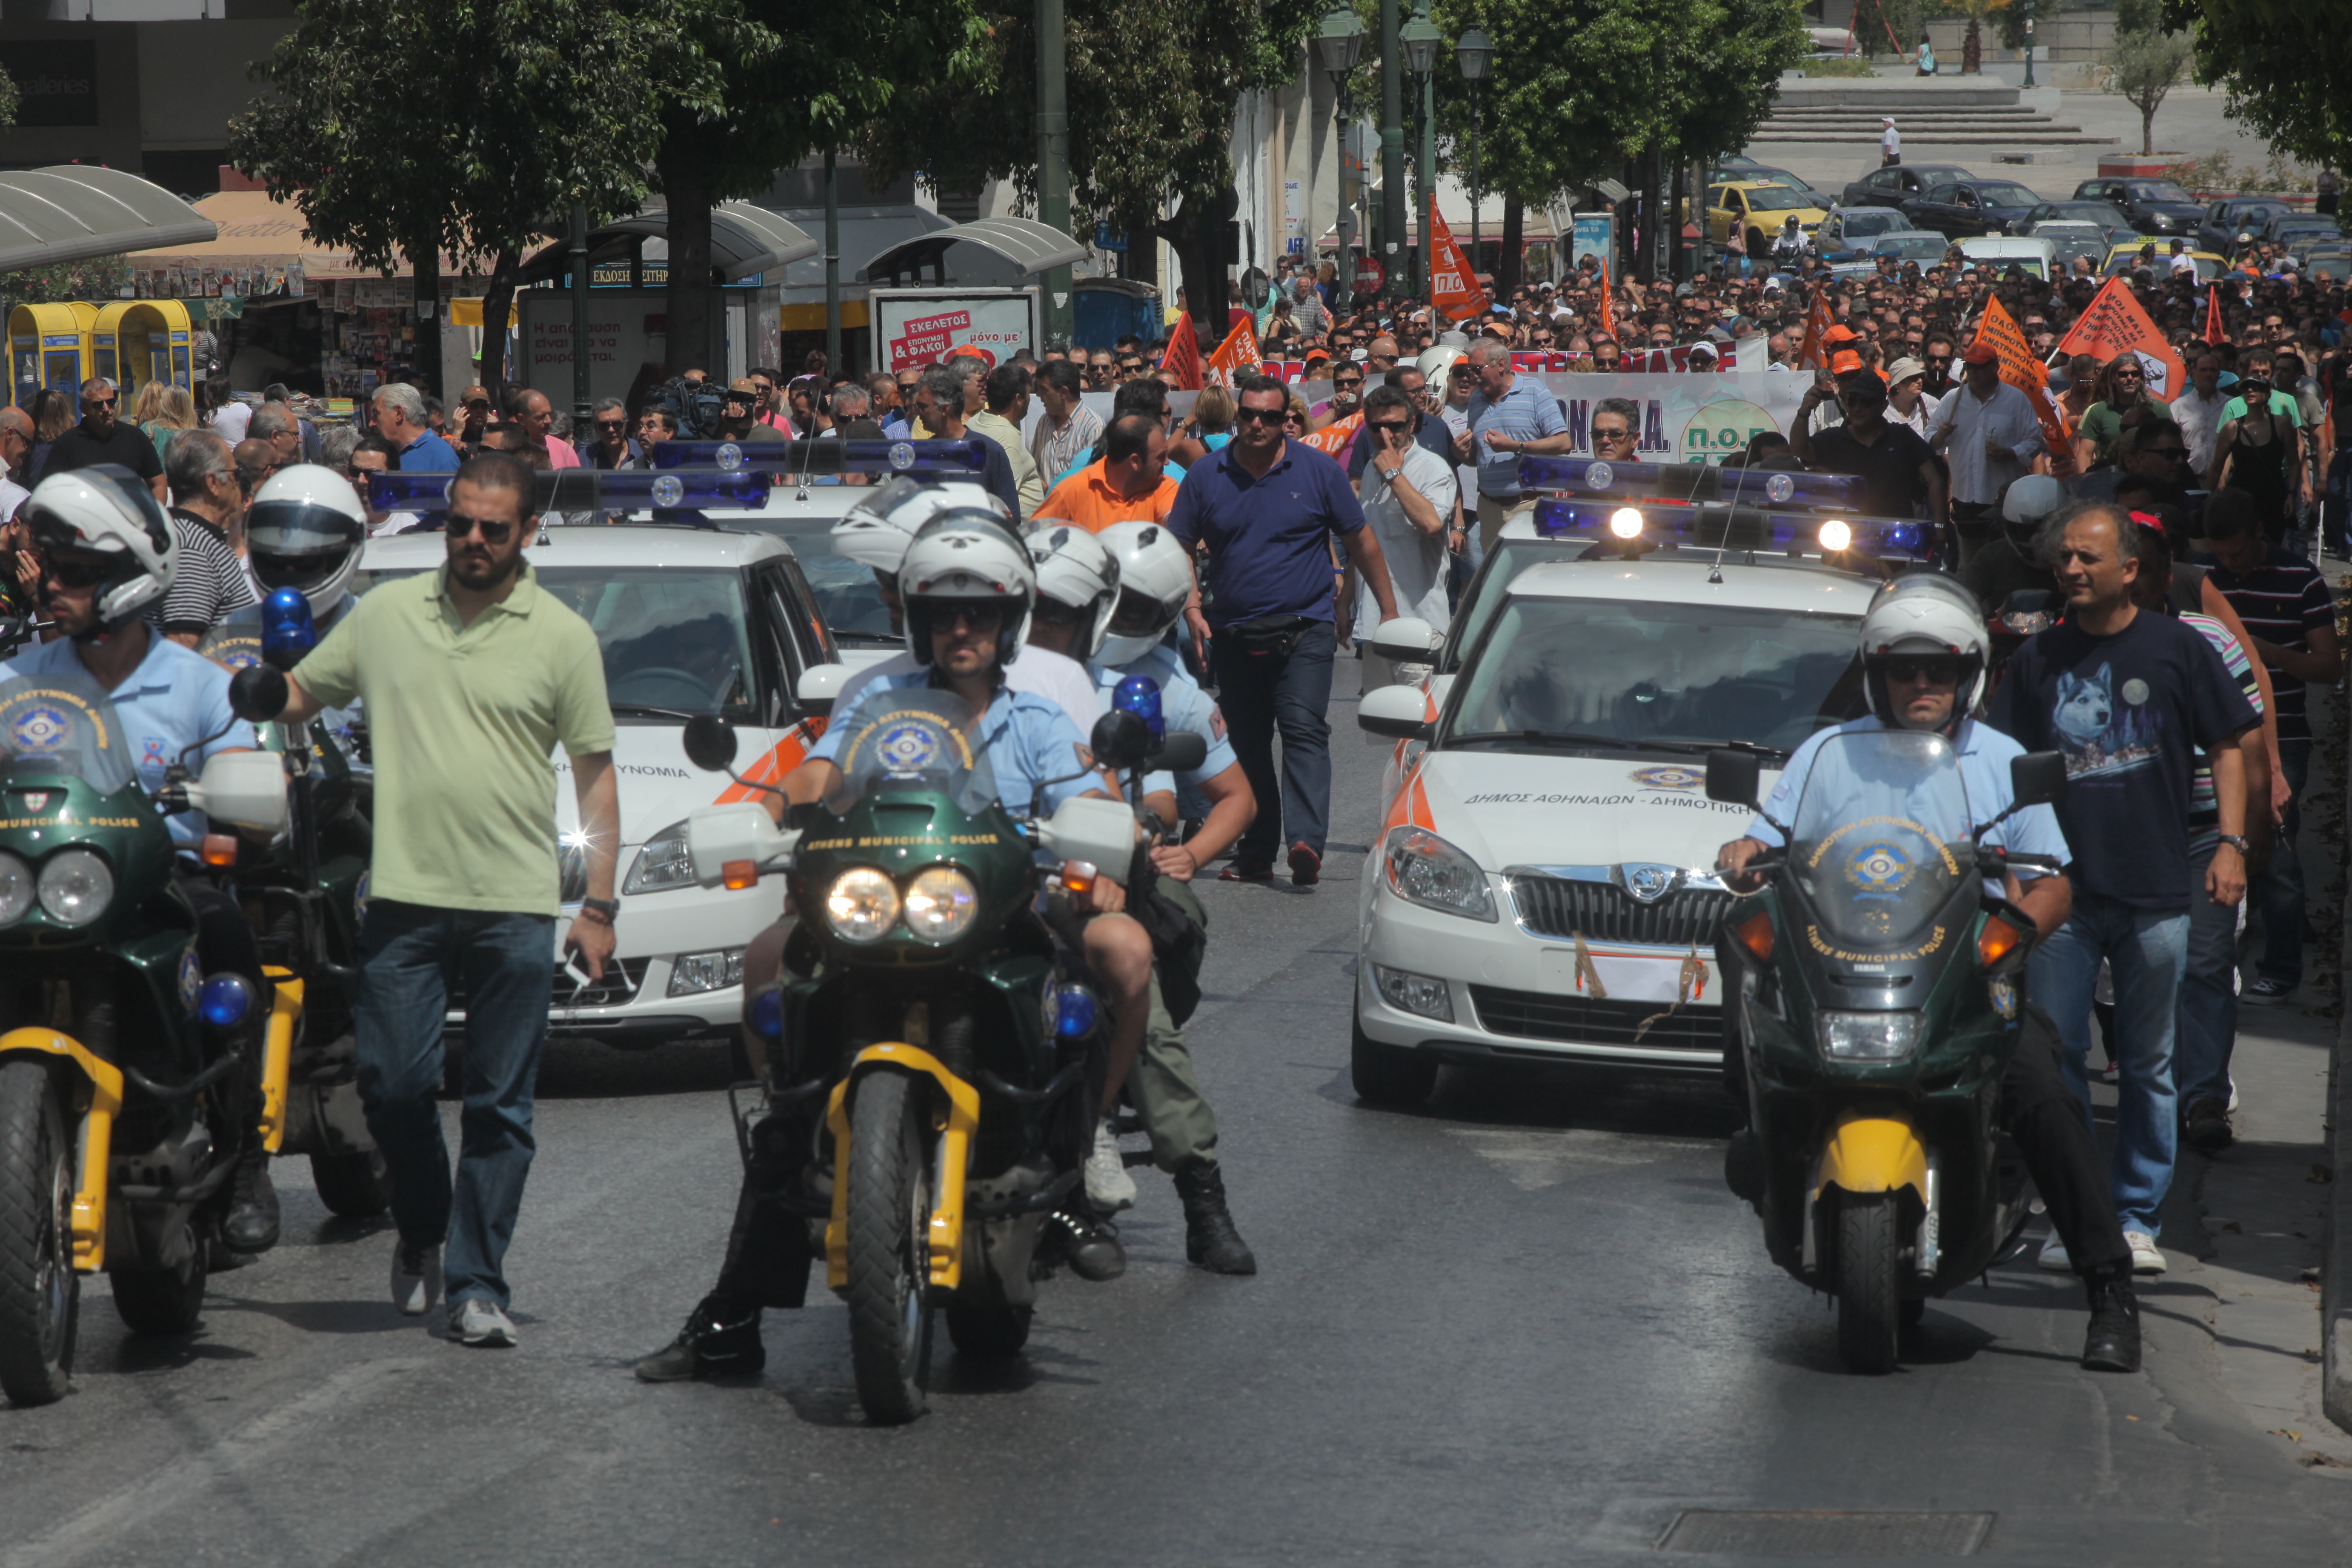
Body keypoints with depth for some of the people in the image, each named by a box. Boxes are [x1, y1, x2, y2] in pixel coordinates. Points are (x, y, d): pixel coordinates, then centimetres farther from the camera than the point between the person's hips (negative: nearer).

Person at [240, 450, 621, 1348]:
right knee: (393, 1083, -2)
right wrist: (258, 694, -8)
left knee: (499, 1105, 2)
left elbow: (595, 775, 5)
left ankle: (477, 1283, 8)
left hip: (514, 906, -1)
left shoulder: (561, 636, 3)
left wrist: (598, 907, 0)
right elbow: (303, 694, 18)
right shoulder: (386, 614, 9)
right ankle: (420, 1230, 24)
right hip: (404, 895, 1)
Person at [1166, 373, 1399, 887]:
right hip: (1235, 634, 3)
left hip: (1305, 629, -3)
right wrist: (1191, 608, -5)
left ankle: (1305, 842, -28)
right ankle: (1255, 854, 17)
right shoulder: (1206, 477, 5)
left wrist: (1389, 609, 7)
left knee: (1304, 730, -17)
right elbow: (1179, 550, 11)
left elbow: (1361, 542, 7)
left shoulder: (1317, 470, 0)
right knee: (1246, 743, 9)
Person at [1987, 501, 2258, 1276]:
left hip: (2156, 893, -2)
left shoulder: (2177, 650, 3)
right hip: (2062, 892, 2)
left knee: (2149, 1064, 5)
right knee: (2057, 1058, 0)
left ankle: (2137, 1218, 13)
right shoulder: (2038, 659, 9)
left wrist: (2231, 844, -4)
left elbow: (2227, 748, 6)